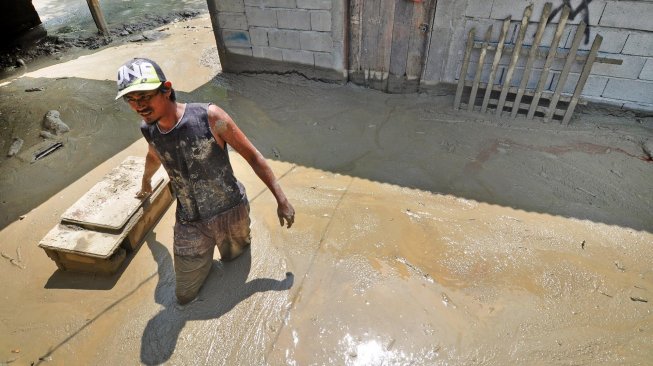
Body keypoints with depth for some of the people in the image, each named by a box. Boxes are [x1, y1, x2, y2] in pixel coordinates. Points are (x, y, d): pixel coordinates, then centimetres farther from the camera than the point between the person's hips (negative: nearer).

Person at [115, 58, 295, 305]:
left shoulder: (209, 117, -21)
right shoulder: (148, 129, -5)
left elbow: (252, 156, -14)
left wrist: (281, 199, -13)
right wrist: (146, 182, 41)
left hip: (230, 212, -3)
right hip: (189, 224, 4)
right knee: (185, 297, 12)